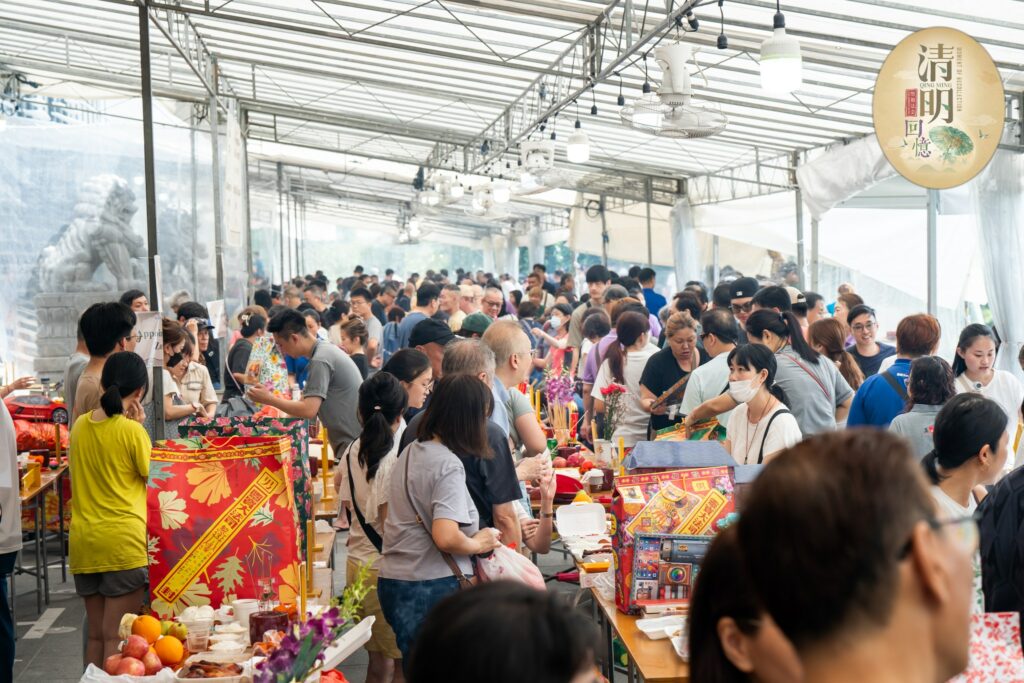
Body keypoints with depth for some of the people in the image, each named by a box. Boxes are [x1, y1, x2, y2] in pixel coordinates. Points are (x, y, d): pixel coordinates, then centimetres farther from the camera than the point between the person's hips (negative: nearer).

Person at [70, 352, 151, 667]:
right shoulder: (132, 431, -11)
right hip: (123, 541, -6)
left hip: (82, 541, 6)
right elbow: (153, 476, -1)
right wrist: (138, 425, -1)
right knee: (117, 637, -2)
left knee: (96, 635, 14)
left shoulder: (80, 425, 6)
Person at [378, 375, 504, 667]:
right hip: (433, 588, -8)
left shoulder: (410, 451, 9)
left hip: (392, 581, 8)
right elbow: (446, 537, -28)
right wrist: (478, 544, -8)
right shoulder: (448, 465, -17)